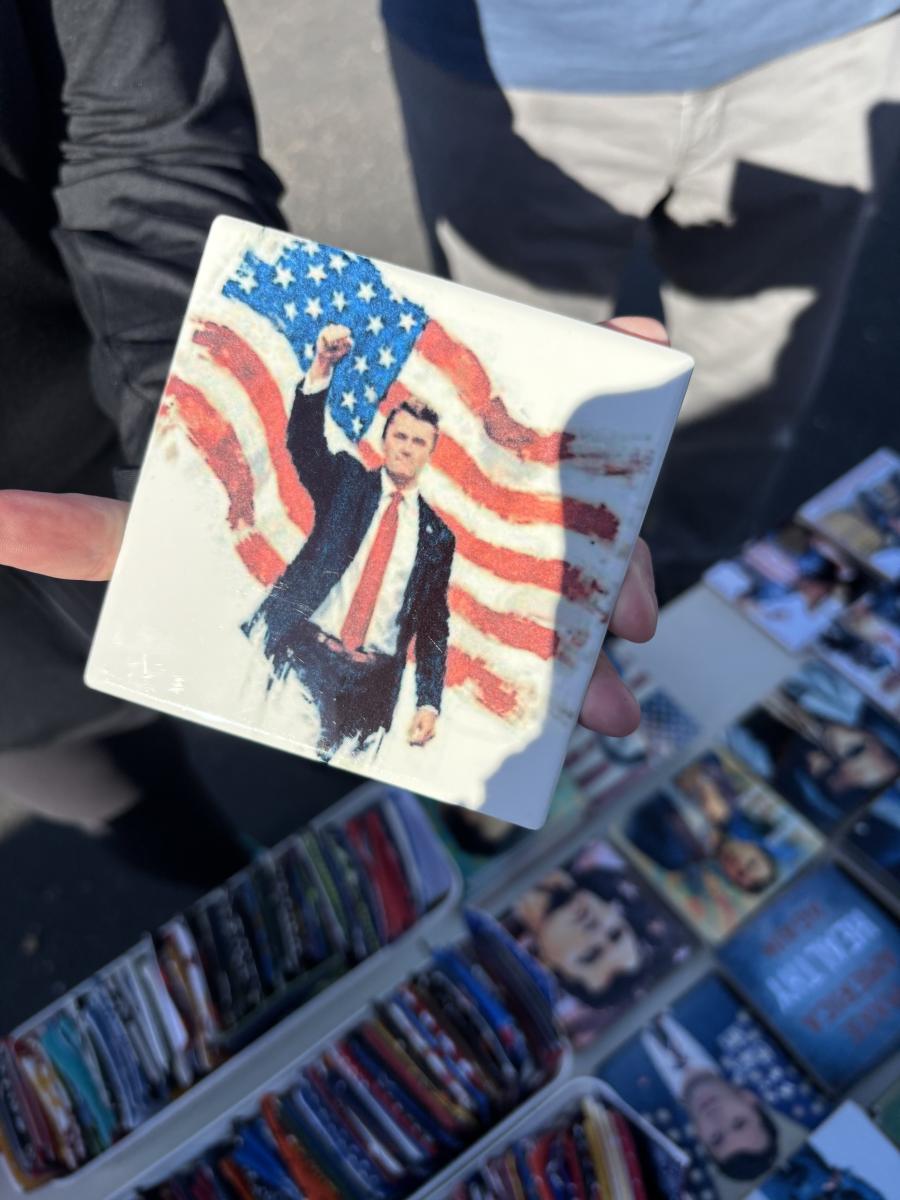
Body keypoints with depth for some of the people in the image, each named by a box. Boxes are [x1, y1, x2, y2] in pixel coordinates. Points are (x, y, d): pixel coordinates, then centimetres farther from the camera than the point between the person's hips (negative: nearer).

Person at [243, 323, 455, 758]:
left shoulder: (438, 536, 11)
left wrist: (429, 703, 3)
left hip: (372, 680, 1)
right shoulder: (348, 479, 9)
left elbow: (434, 625, 12)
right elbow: (304, 441, -11)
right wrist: (322, 366, -27)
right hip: (306, 651, -1)